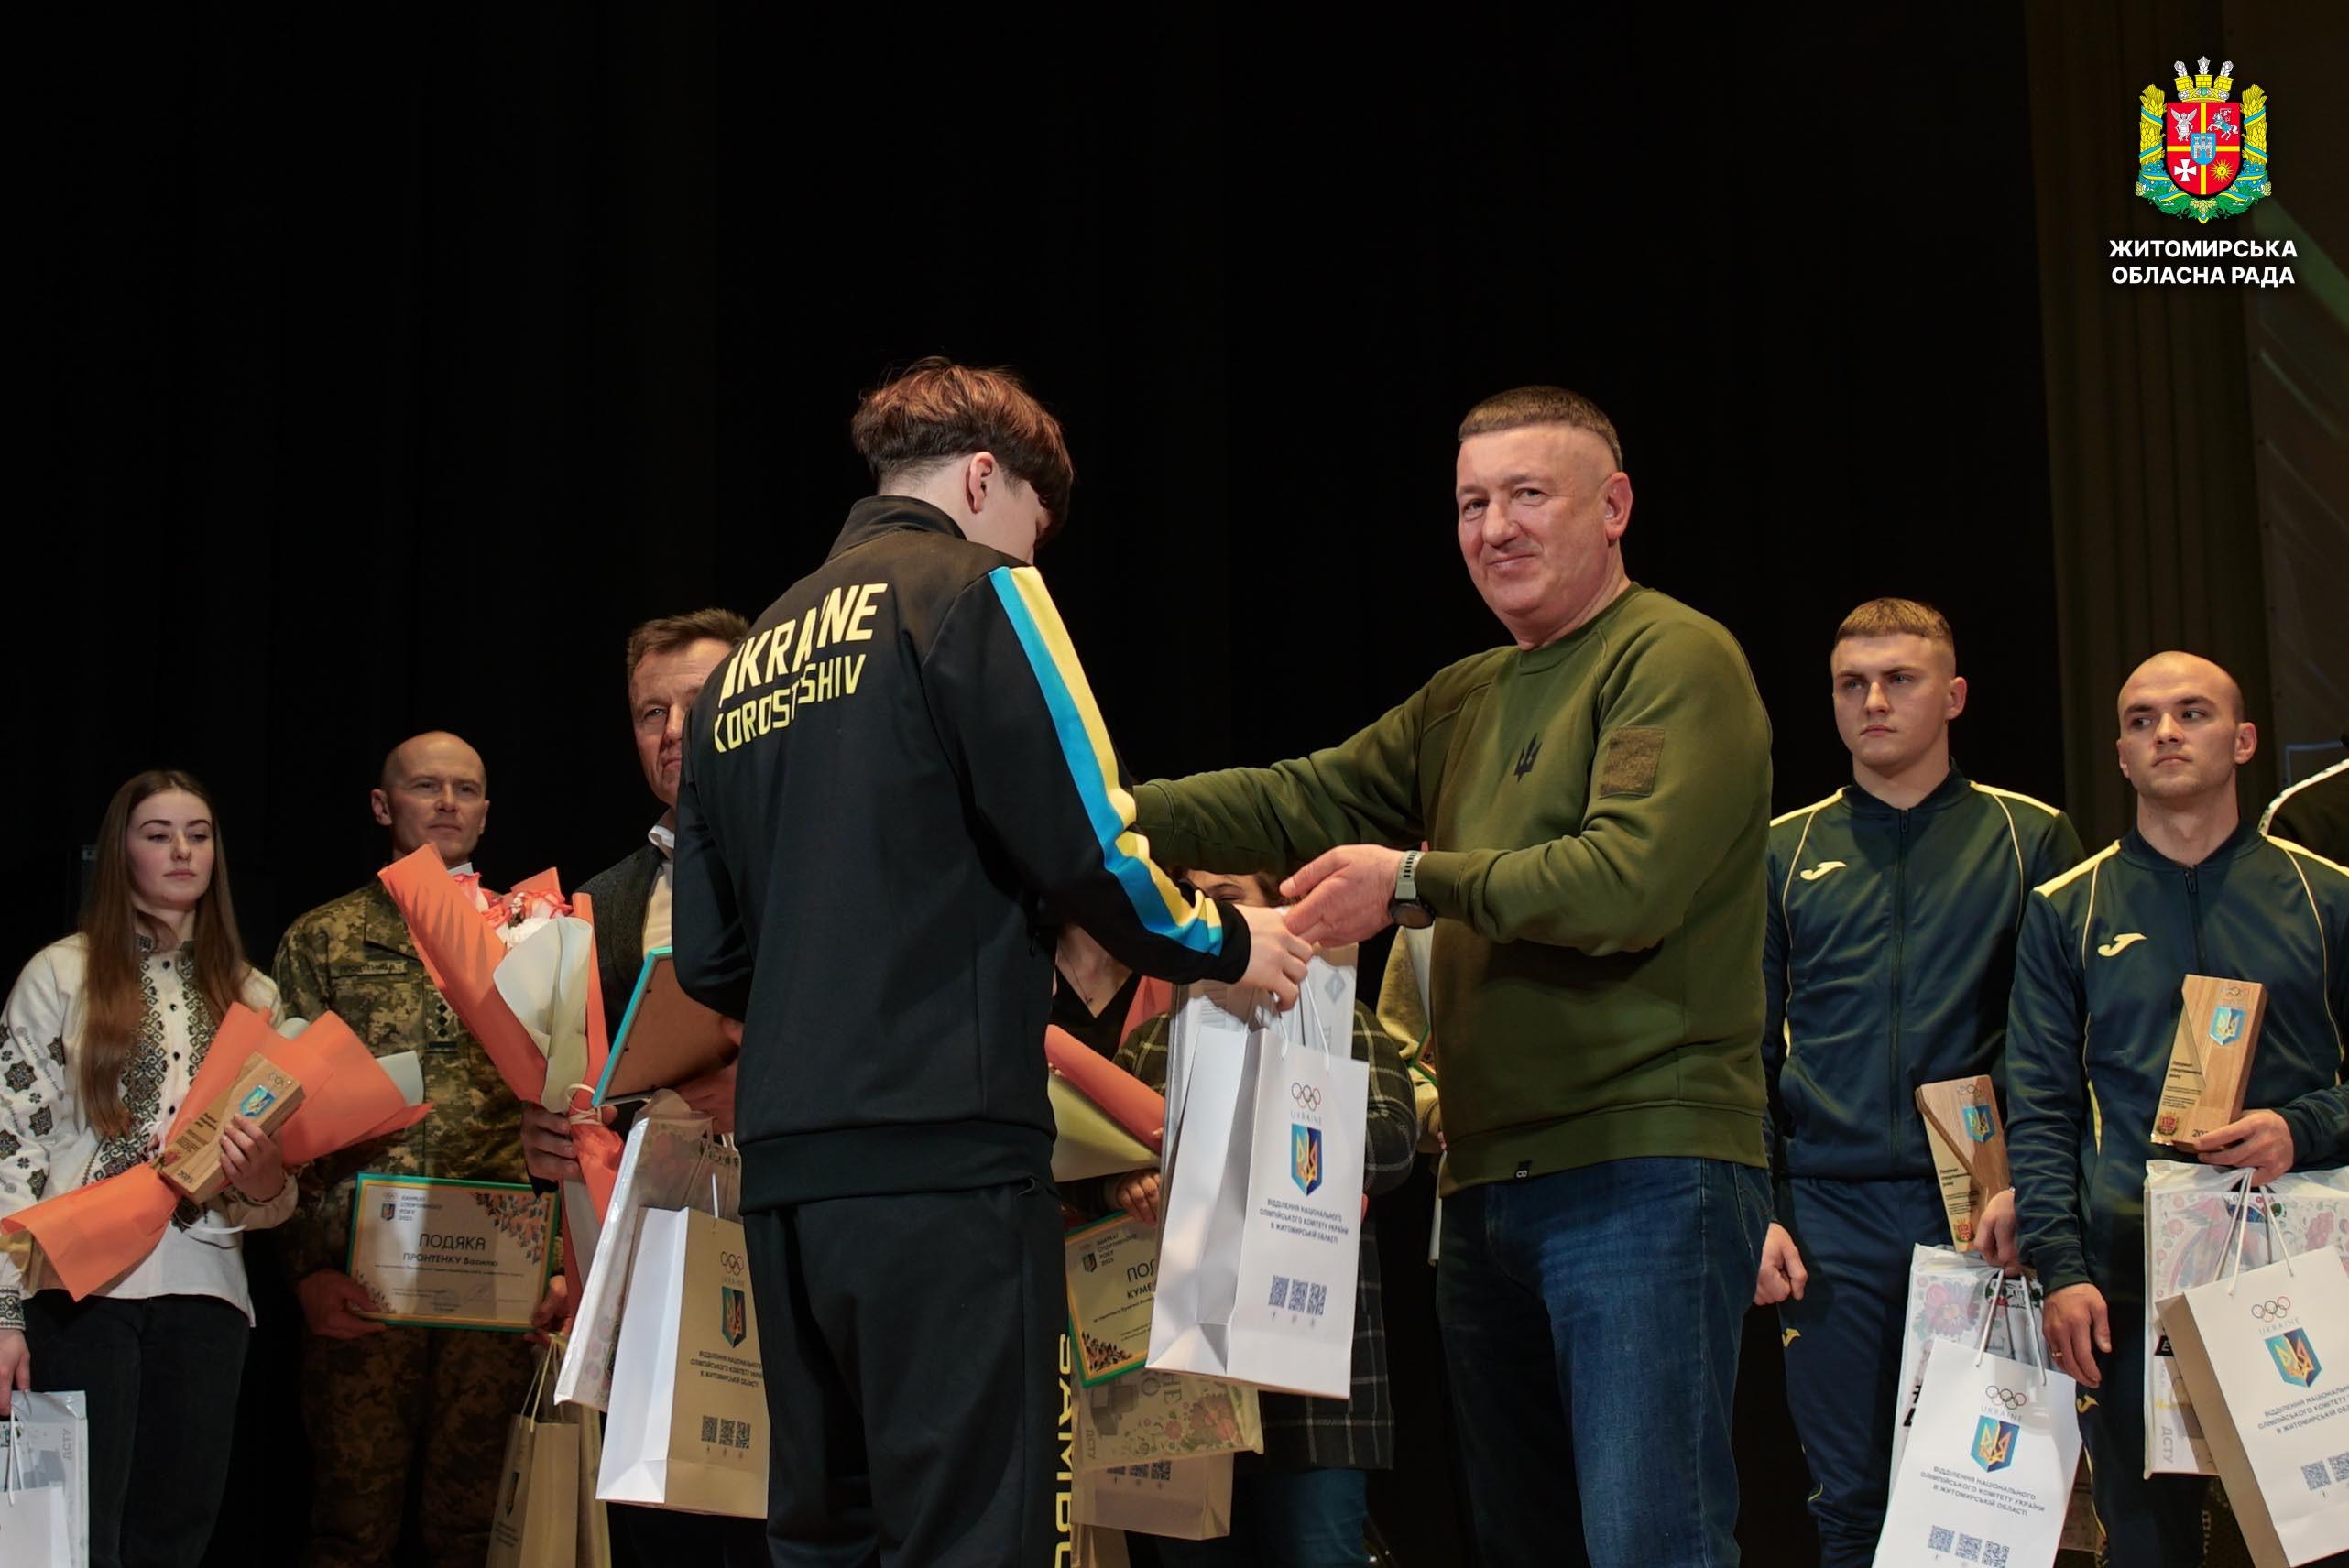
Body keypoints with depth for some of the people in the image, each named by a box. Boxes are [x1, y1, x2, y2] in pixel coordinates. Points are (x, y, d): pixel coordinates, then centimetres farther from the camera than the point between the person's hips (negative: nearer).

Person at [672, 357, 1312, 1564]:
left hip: (788, 1169, 7)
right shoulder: (969, 591, -1)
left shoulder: (747, 661, 19)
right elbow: (1083, 840, -10)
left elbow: (707, 956, 18)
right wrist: (1225, 945, 6)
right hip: (943, 1157, -7)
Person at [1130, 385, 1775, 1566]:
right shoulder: (1464, 703, 20)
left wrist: (1413, 880, -13)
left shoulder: (1675, 660, -7)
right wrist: (1128, 814, -2)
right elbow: (1308, 801, 11)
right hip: (1490, 1186, 9)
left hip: (1645, 1171, -9)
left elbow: (1627, 882, -19)